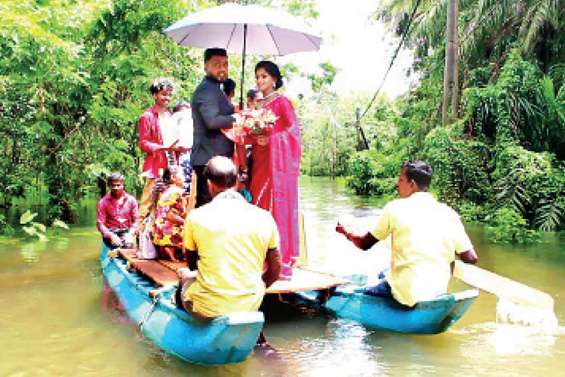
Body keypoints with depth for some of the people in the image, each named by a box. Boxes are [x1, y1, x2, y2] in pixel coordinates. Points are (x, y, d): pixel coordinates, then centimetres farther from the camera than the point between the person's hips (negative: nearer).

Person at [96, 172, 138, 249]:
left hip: (126, 231, 1)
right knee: (117, 244, -33)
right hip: (110, 232, -1)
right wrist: (111, 236, -20)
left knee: (129, 244, -31)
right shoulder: (103, 202, -2)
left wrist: (130, 234, -14)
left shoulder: (131, 200, 3)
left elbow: (136, 221, 5)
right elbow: (100, 223, -4)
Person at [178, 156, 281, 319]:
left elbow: (192, 264, 8)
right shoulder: (264, 217, -4)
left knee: (185, 274, 30)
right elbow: (275, 270, 4)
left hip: (208, 307, -2)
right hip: (250, 305, 2)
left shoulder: (196, 216, -8)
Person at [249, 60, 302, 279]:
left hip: (277, 161, -7)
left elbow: (293, 128, -11)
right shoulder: (260, 104, 17)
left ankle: (282, 264, -3)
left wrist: (270, 139, -22)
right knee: (261, 207, 5)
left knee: (278, 206, -7)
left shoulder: (281, 102, -2)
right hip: (260, 161, 7)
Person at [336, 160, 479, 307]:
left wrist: (346, 233, 24)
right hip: (439, 294, 5)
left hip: (405, 294, -5)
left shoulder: (395, 208, -6)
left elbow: (364, 244, 4)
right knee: (384, 274, 30)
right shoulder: (449, 214, 0)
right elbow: (471, 258, 0)